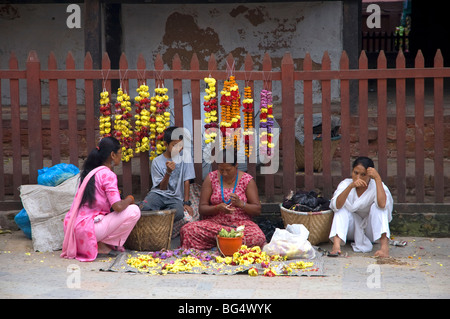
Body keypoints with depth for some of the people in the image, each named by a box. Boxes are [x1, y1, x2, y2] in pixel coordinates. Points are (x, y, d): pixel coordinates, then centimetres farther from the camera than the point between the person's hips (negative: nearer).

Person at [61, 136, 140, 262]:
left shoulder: (88, 172, 15)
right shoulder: (108, 175, -11)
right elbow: (118, 206, -18)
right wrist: (129, 199, 2)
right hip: (88, 229, -9)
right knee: (134, 211, -9)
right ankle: (103, 244, -4)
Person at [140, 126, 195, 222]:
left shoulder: (186, 157, 1)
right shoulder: (157, 162, 0)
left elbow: (186, 181, 1)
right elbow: (162, 188, -3)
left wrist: (186, 203, -5)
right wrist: (168, 172, -20)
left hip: (175, 198, 1)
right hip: (159, 194, -1)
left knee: (179, 212, -35)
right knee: (144, 208, -36)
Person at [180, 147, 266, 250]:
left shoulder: (247, 180, 4)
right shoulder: (211, 178, 7)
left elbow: (257, 210, 3)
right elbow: (201, 209, 4)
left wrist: (240, 204, -17)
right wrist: (218, 208, -17)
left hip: (241, 223, 1)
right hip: (215, 222, 0)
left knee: (258, 238, -36)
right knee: (187, 230, -31)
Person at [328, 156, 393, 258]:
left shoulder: (376, 186, -15)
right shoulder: (345, 184, -11)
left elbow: (382, 204, -38)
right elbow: (336, 205, -30)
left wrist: (377, 178, -37)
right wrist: (351, 186, -42)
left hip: (371, 229, -1)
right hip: (352, 229, 1)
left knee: (377, 206, -26)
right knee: (342, 207, -23)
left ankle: (384, 245, -41)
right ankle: (336, 245, -39)